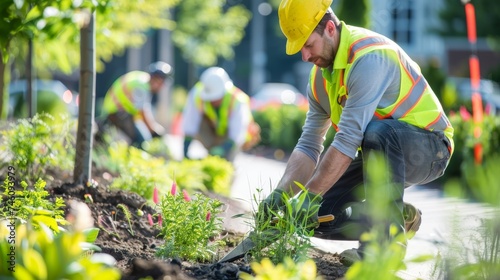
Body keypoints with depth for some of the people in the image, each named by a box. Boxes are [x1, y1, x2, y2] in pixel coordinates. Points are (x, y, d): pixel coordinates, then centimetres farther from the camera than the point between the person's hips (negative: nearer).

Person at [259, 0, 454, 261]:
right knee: (320, 216, -6)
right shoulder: (320, 76, 1)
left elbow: (348, 139, -34)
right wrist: (280, 194, -16)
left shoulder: (370, 57, -28)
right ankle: (401, 217, 13)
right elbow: (308, 146, 1)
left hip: (429, 147, -8)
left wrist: (310, 195, -34)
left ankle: (387, 235, -26)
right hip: (381, 152, 8)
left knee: (376, 131, -41)